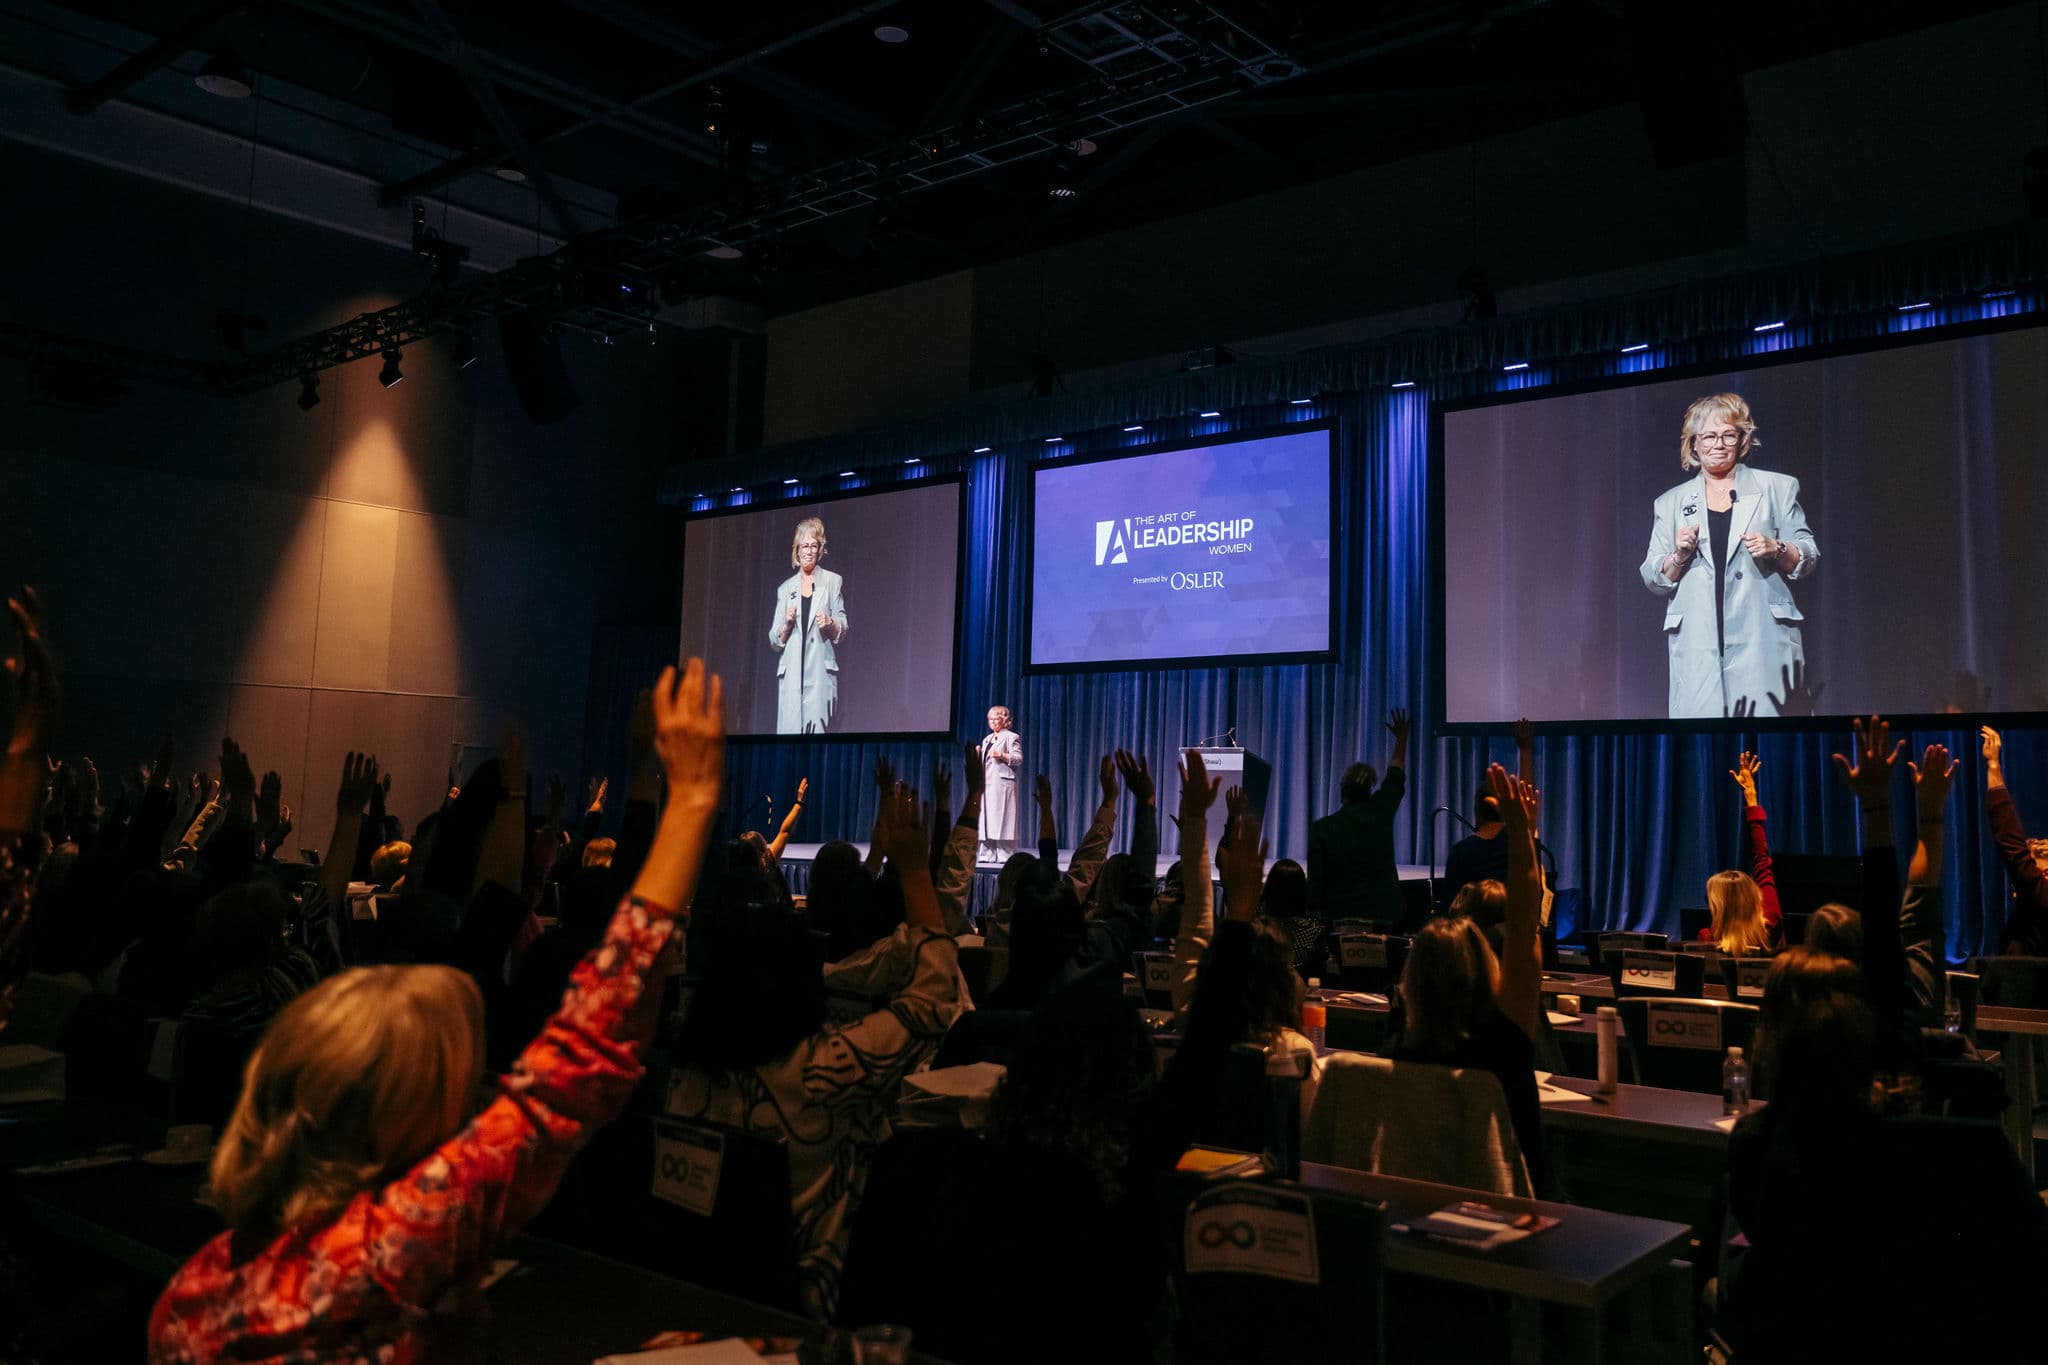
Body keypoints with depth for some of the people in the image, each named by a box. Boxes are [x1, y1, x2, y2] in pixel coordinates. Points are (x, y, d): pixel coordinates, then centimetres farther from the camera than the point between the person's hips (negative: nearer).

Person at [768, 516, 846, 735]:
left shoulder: (832, 582, 11)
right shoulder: (785, 589, 17)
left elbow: (843, 632, 11)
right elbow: (774, 641, 16)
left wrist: (830, 624, -10)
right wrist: (787, 624, -3)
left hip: (820, 670, -2)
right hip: (791, 672, 2)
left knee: (817, 727, -12)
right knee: (789, 728, -6)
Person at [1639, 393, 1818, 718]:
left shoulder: (1777, 488, 14)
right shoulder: (1670, 502, 16)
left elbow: (1809, 557, 12)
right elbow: (1653, 580, 13)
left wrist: (1776, 549, -8)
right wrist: (1678, 556, -6)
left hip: (1761, 637, 0)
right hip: (1697, 641, 1)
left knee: (1765, 709, -8)